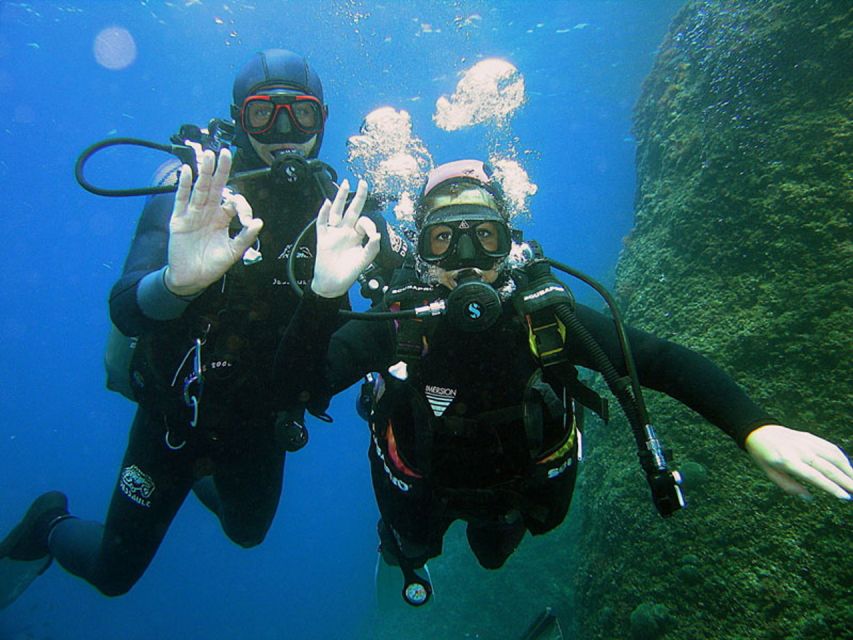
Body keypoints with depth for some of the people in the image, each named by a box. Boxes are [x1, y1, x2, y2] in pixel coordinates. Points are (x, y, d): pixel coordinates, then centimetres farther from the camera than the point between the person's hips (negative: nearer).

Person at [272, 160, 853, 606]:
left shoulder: (544, 312, -30)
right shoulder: (395, 318, -32)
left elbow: (663, 361, -28)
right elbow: (299, 391, -40)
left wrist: (759, 431, -42)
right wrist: (325, 292, -55)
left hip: (518, 486, 2)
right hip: (422, 487, -1)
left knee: (494, 555, 35)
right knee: (413, 551, 32)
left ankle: (489, 530, 71)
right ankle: (406, 555, 70)